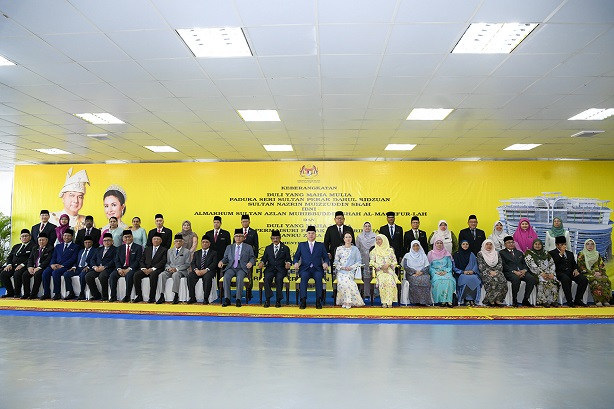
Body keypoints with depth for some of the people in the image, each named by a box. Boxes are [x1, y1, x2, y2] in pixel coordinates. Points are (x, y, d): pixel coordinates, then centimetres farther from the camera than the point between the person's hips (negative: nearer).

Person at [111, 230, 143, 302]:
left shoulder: (138, 247, 4)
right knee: (112, 275, -24)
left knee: (129, 276, -35)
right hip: (121, 268, 4)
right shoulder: (120, 248, 18)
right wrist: (119, 269, -10)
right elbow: (117, 260, 11)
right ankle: (113, 296, -17)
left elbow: (138, 261, -5)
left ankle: (127, 296, -27)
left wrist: (129, 269, -16)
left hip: (132, 269, -4)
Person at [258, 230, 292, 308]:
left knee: (279, 278, -34)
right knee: (267, 278, -31)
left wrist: (288, 263, -14)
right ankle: (267, 299, -25)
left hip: (281, 269, -1)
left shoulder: (285, 248, 14)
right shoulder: (268, 248, 20)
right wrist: (262, 262, -9)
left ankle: (278, 300, -25)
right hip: (270, 268, 2)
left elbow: (288, 259, 9)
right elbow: (264, 258, 13)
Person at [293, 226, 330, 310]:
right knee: (304, 276, -34)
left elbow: (326, 257, 12)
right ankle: (303, 301, -35)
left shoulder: (321, 245, 18)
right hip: (305, 269, 0)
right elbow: (296, 256, 13)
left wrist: (326, 263, -10)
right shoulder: (301, 245, 19)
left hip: (317, 269, 0)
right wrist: (296, 263, -9)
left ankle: (318, 301, -31)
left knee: (318, 277, -34)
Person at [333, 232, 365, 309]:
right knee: (341, 282, -30)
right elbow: (336, 261, 11)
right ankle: (345, 301, -22)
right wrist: (341, 267, -7)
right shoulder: (339, 249, 13)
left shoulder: (355, 249, 11)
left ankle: (347, 302, -26)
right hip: (341, 271, 1)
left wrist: (351, 267, -9)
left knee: (346, 280, -32)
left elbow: (359, 261, 7)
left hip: (351, 271, -1)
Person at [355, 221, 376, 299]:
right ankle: (366, 294, 1)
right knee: (365, 276, -3)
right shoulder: (359, 237, 12)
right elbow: (357, 249, 11)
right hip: (363, 260, 0)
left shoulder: (374, 236, 11)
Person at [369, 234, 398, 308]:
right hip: (379, 271, 0)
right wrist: (380, 267, -10)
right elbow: (372, 262, 5)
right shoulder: (374, 251, 15)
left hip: (389, 270, 1)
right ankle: (384, 302, -27)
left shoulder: (390, 250, 16)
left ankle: (389, 301, -25)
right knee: (382, 281, -34)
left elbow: (395, 261, 11)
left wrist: (388, 264, -10)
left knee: (390, 281, -33)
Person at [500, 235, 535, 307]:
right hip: (509, 272, -5)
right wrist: (514, 271, -16)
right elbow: (504, 265, -4)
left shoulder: (519, 253, 27)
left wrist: (524, 270, -5)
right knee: (516, 278, -37)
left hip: (521, 272, 5)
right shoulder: (502, 253, 9)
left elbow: (524, 264, 18)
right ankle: (514, 301, -24)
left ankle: (525, 300, -16)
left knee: (531, 278, -24)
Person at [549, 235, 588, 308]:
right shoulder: (552, 253, 7)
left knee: (584, 279, -21)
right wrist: (561, 253, -8)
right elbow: (553, 263, -10)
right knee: (566, 279, -39)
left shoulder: (570, 253, 27)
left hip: (570, 272, 6)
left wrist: (575, 269, 0)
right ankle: (569, 301, -29)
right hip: (560, 273, -6)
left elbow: (574, 264, 23)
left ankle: (578, 299, -12)